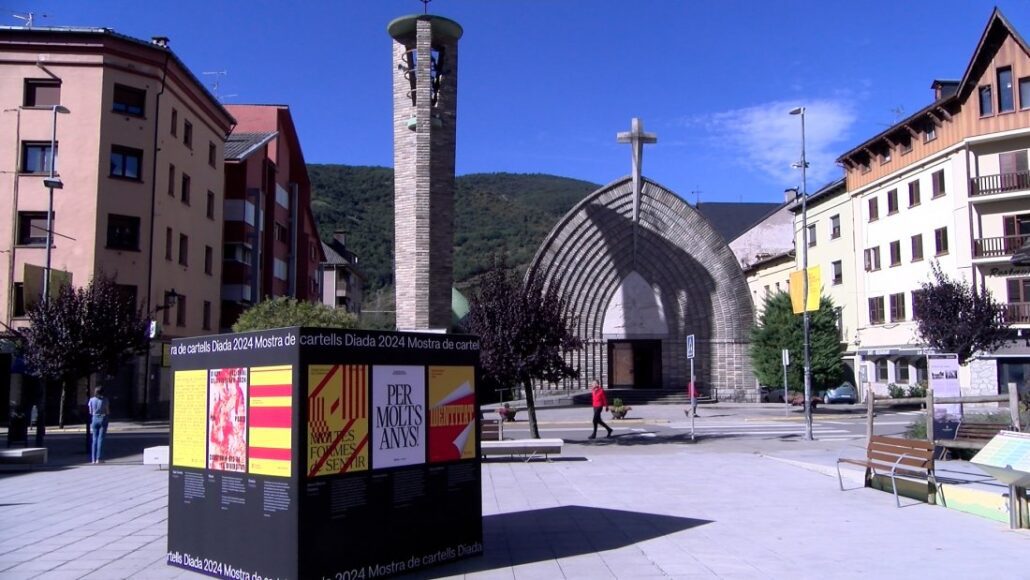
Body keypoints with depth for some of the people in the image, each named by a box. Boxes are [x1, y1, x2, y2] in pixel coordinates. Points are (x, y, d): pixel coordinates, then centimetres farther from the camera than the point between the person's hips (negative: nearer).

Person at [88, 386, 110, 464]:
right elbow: (108, 412, -3)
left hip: (95, 419, 3)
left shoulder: (92, 400, 1)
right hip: (103, 419, -3)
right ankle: (98, 458, -4)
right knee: (100, 439, -1)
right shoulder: (105, 400, -6)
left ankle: (93, 459, 6)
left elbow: (90, 412, 5)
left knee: (94, 439, 8)